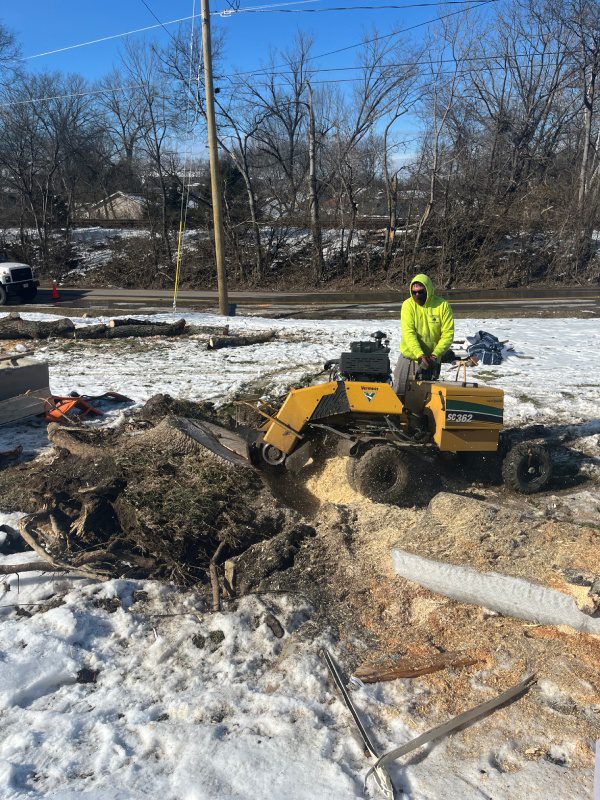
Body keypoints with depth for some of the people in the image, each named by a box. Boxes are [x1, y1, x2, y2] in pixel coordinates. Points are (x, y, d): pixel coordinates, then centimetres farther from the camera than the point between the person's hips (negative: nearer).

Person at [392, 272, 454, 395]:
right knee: (398, 392, 4)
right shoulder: (408, 304, -8)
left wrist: (435, 354, -21)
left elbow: (448, 334, -10)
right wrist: (419, 354, -29)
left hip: (431, 360, 0)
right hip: (408, 356, 1)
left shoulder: (443, 305, -9)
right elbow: (408, 333, -18)